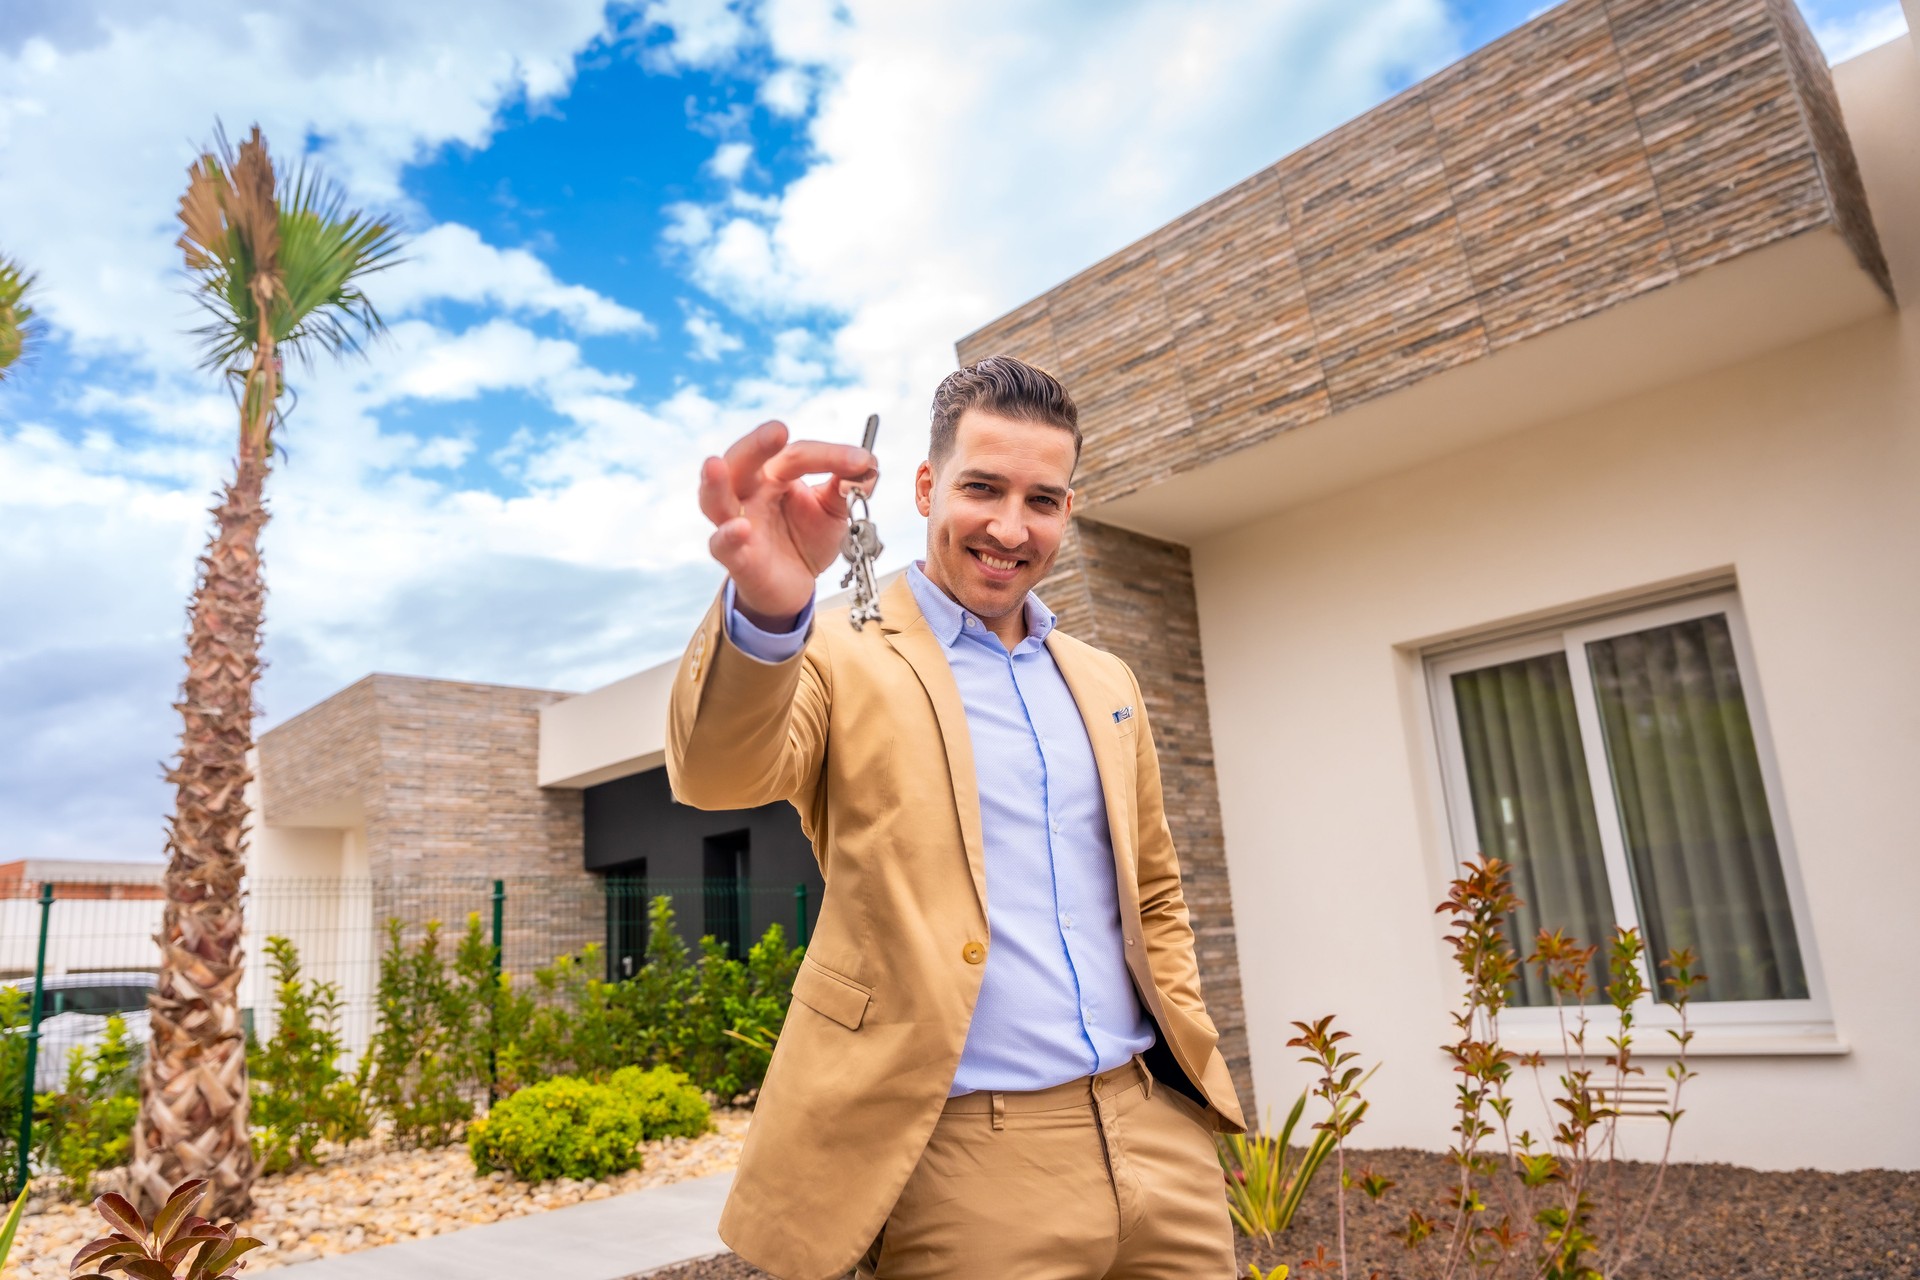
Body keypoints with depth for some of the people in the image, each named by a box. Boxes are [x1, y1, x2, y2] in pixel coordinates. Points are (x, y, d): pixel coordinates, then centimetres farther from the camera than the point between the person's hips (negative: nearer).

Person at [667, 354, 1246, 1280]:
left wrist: (1187, 1037, 7)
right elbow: (718, 771, -24)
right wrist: (766, 611, -43)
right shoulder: (844, 660, -4)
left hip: (1159, 1130, 5)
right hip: (968, 1160, -5)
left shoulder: (1106, 685, 13)